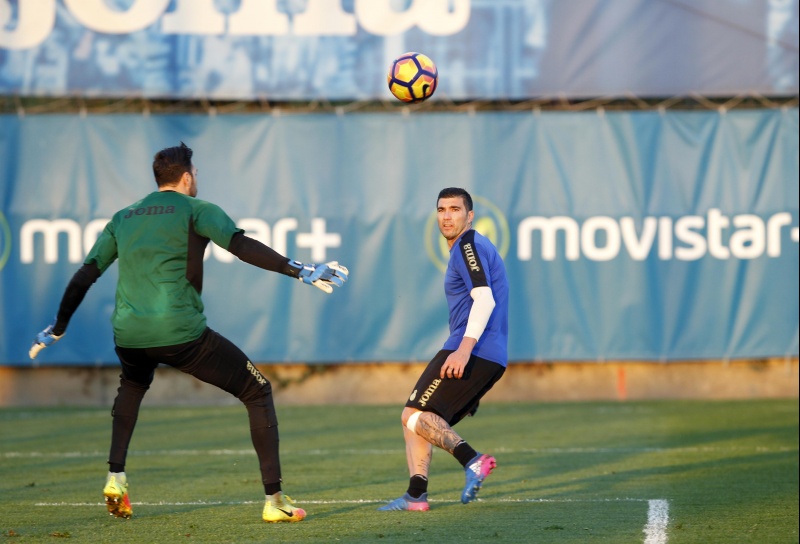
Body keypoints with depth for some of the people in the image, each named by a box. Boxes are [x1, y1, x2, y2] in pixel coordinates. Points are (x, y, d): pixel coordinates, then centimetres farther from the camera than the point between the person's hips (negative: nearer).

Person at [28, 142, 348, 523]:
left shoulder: (123, 218, 18)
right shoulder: (195, 209, 3)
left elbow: (85, 275, 20)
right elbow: (242, 246, -13)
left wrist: (58, 327, 30)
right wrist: (301, 271, -15)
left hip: (128, 334, 5)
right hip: (181, 332, -5)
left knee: (131, 387, 40)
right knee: (258, 392, 8)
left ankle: (116, 478, 22)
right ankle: (274, 499, 0)